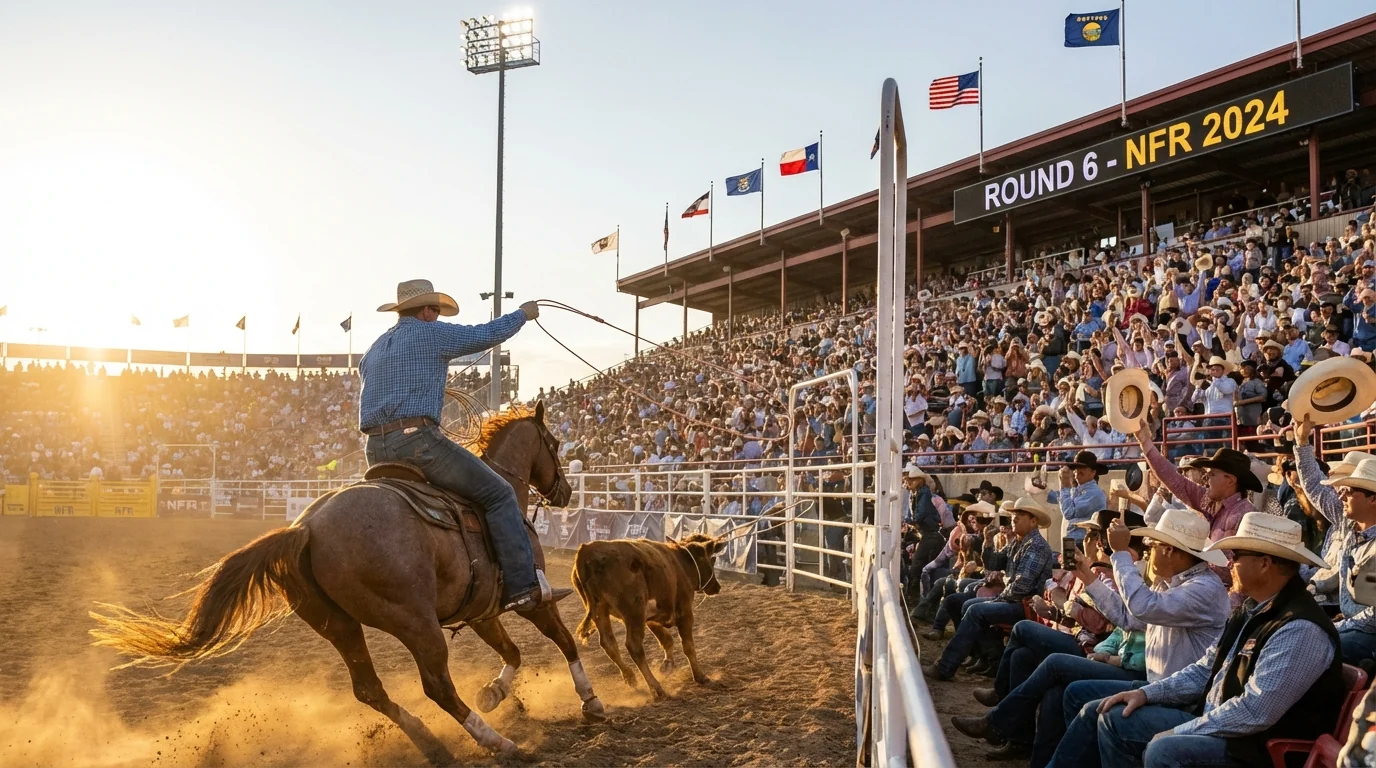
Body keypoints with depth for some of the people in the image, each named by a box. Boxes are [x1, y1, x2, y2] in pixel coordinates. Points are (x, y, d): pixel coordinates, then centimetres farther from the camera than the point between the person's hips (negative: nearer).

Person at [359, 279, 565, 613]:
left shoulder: (372, 351, 25)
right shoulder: (433, 333, 3)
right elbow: (488, 334, 10)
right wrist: (523, 313, 27)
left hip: (376, 450, 8)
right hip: (417, 438, -8)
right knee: (499, 494, -4)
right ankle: (523, 587, -11)